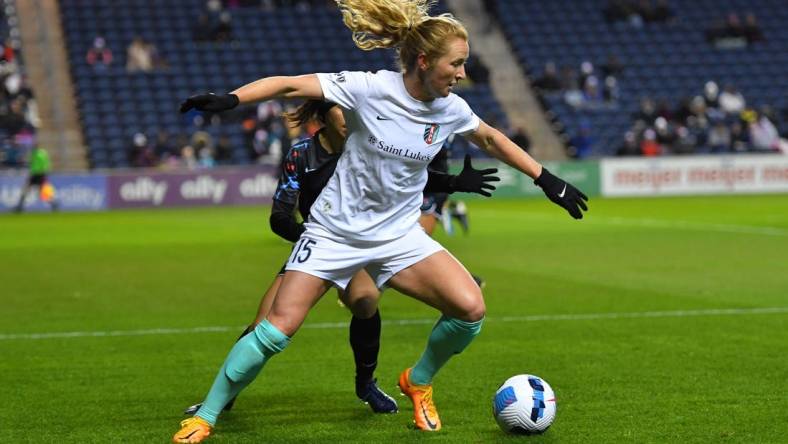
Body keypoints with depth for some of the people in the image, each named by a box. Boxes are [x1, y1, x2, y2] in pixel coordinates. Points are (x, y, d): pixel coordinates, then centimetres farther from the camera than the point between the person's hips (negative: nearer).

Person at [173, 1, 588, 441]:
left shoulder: (450, 109, -5)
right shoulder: (370, 89, -19)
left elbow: (491, 138, 15)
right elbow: (291, 85, -20)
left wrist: (547, 180, 16)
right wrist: (230, 99, -34)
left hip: (399, 236, 4)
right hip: (335, 230, -4)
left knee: (471, 308, -15)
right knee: (277, 329, -13)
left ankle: (418, 383, 13)